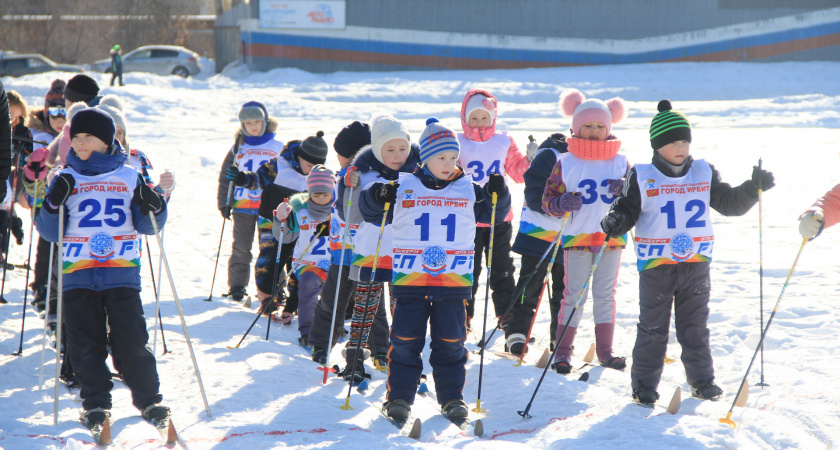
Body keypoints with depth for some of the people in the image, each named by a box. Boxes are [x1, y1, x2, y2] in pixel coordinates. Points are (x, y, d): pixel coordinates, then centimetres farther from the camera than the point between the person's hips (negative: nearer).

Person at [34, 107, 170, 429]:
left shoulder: (130, 178, 8)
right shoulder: (65, 180, 8)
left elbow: (147, 226, 13)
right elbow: (50, 233, 6)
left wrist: (153, 208, -8)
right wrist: (54, 203, -11)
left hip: (122, 273, -1)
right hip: (77, 274, 1)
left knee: (132, 339, -4)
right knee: (85, 343, 0)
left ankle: (148, 398, 7)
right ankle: (95, 403, 9)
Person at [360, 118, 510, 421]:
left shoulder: (468, 190, 8)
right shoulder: (403, 187, 4)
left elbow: (495, 214, 15)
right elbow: (371, 213, 9)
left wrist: (497, 195, -4)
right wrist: (378, 197, -12)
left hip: (454, 279, 1)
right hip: (410, 277, -1)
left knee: (451, 342, 5)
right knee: (405, 340, 0)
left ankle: (452, 398, 14)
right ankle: (399, 396, 8)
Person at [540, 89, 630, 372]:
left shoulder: (620, 163, 8)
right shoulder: (565, 163, 2)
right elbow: (548, 200, 4)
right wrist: (561, 204, -18)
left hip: (611, 236, 2)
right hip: (577, 236, -2)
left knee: (605, 293, 6)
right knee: (574, 294, -2)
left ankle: (605, 350, 12)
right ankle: (563, 350, 5)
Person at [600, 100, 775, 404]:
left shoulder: (704, 173, 6)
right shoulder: (642, 178, -3)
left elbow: (730, 204, 7)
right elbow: (627, 209, -3)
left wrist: (754, 188, -9)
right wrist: (615, 222, -25)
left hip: (696, 264, 3)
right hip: (655, 264, -3)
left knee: (695, 326, 10)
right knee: (653, 327, 2)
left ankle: (702, 380, 21)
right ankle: (644, 384, 10)